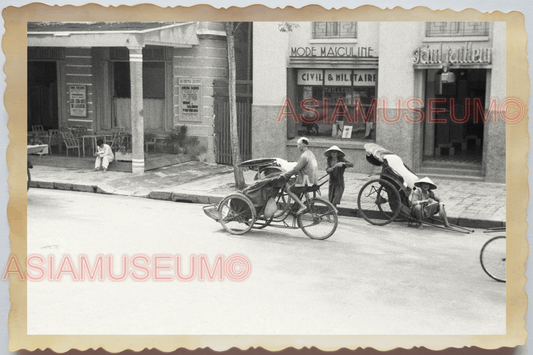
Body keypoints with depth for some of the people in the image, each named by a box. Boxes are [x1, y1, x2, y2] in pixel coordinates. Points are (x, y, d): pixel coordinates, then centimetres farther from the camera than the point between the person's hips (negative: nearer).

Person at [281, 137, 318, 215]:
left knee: (289, 190, 1)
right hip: (313, 181, 10)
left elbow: (296, 169, -19)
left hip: (306, 182, -10)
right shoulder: (310, 154, 13)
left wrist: (285, 174, -9)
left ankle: (302, 206, -6)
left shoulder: (304, 156, -18)